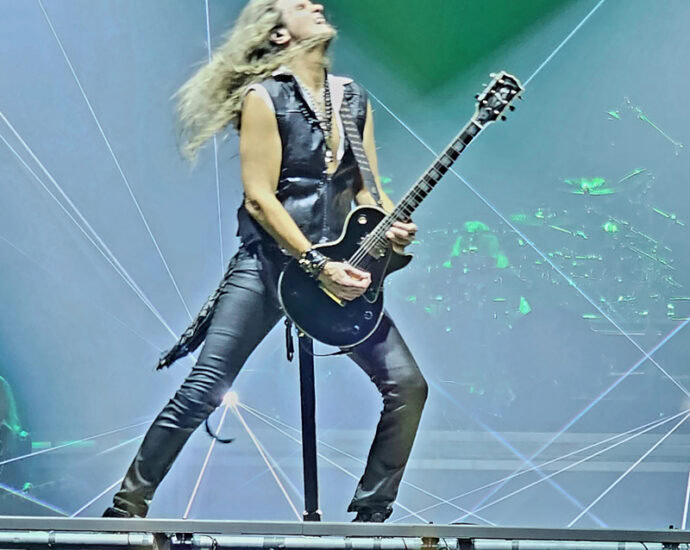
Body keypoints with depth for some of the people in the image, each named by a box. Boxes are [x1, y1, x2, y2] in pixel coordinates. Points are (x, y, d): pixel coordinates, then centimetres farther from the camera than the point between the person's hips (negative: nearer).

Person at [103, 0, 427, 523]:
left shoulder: (353, 99, 13)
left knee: (408, 385, -5)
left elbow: (366, 189, 15)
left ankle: (372, 511, 8)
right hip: (270, 262, -5)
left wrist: (392, 227, -7)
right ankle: (129, 504, 5)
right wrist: (318, 266, -17)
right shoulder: (264, 97, -5)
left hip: (339, 266, 5)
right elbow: (259, 198, -11)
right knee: (202, 391, -9)